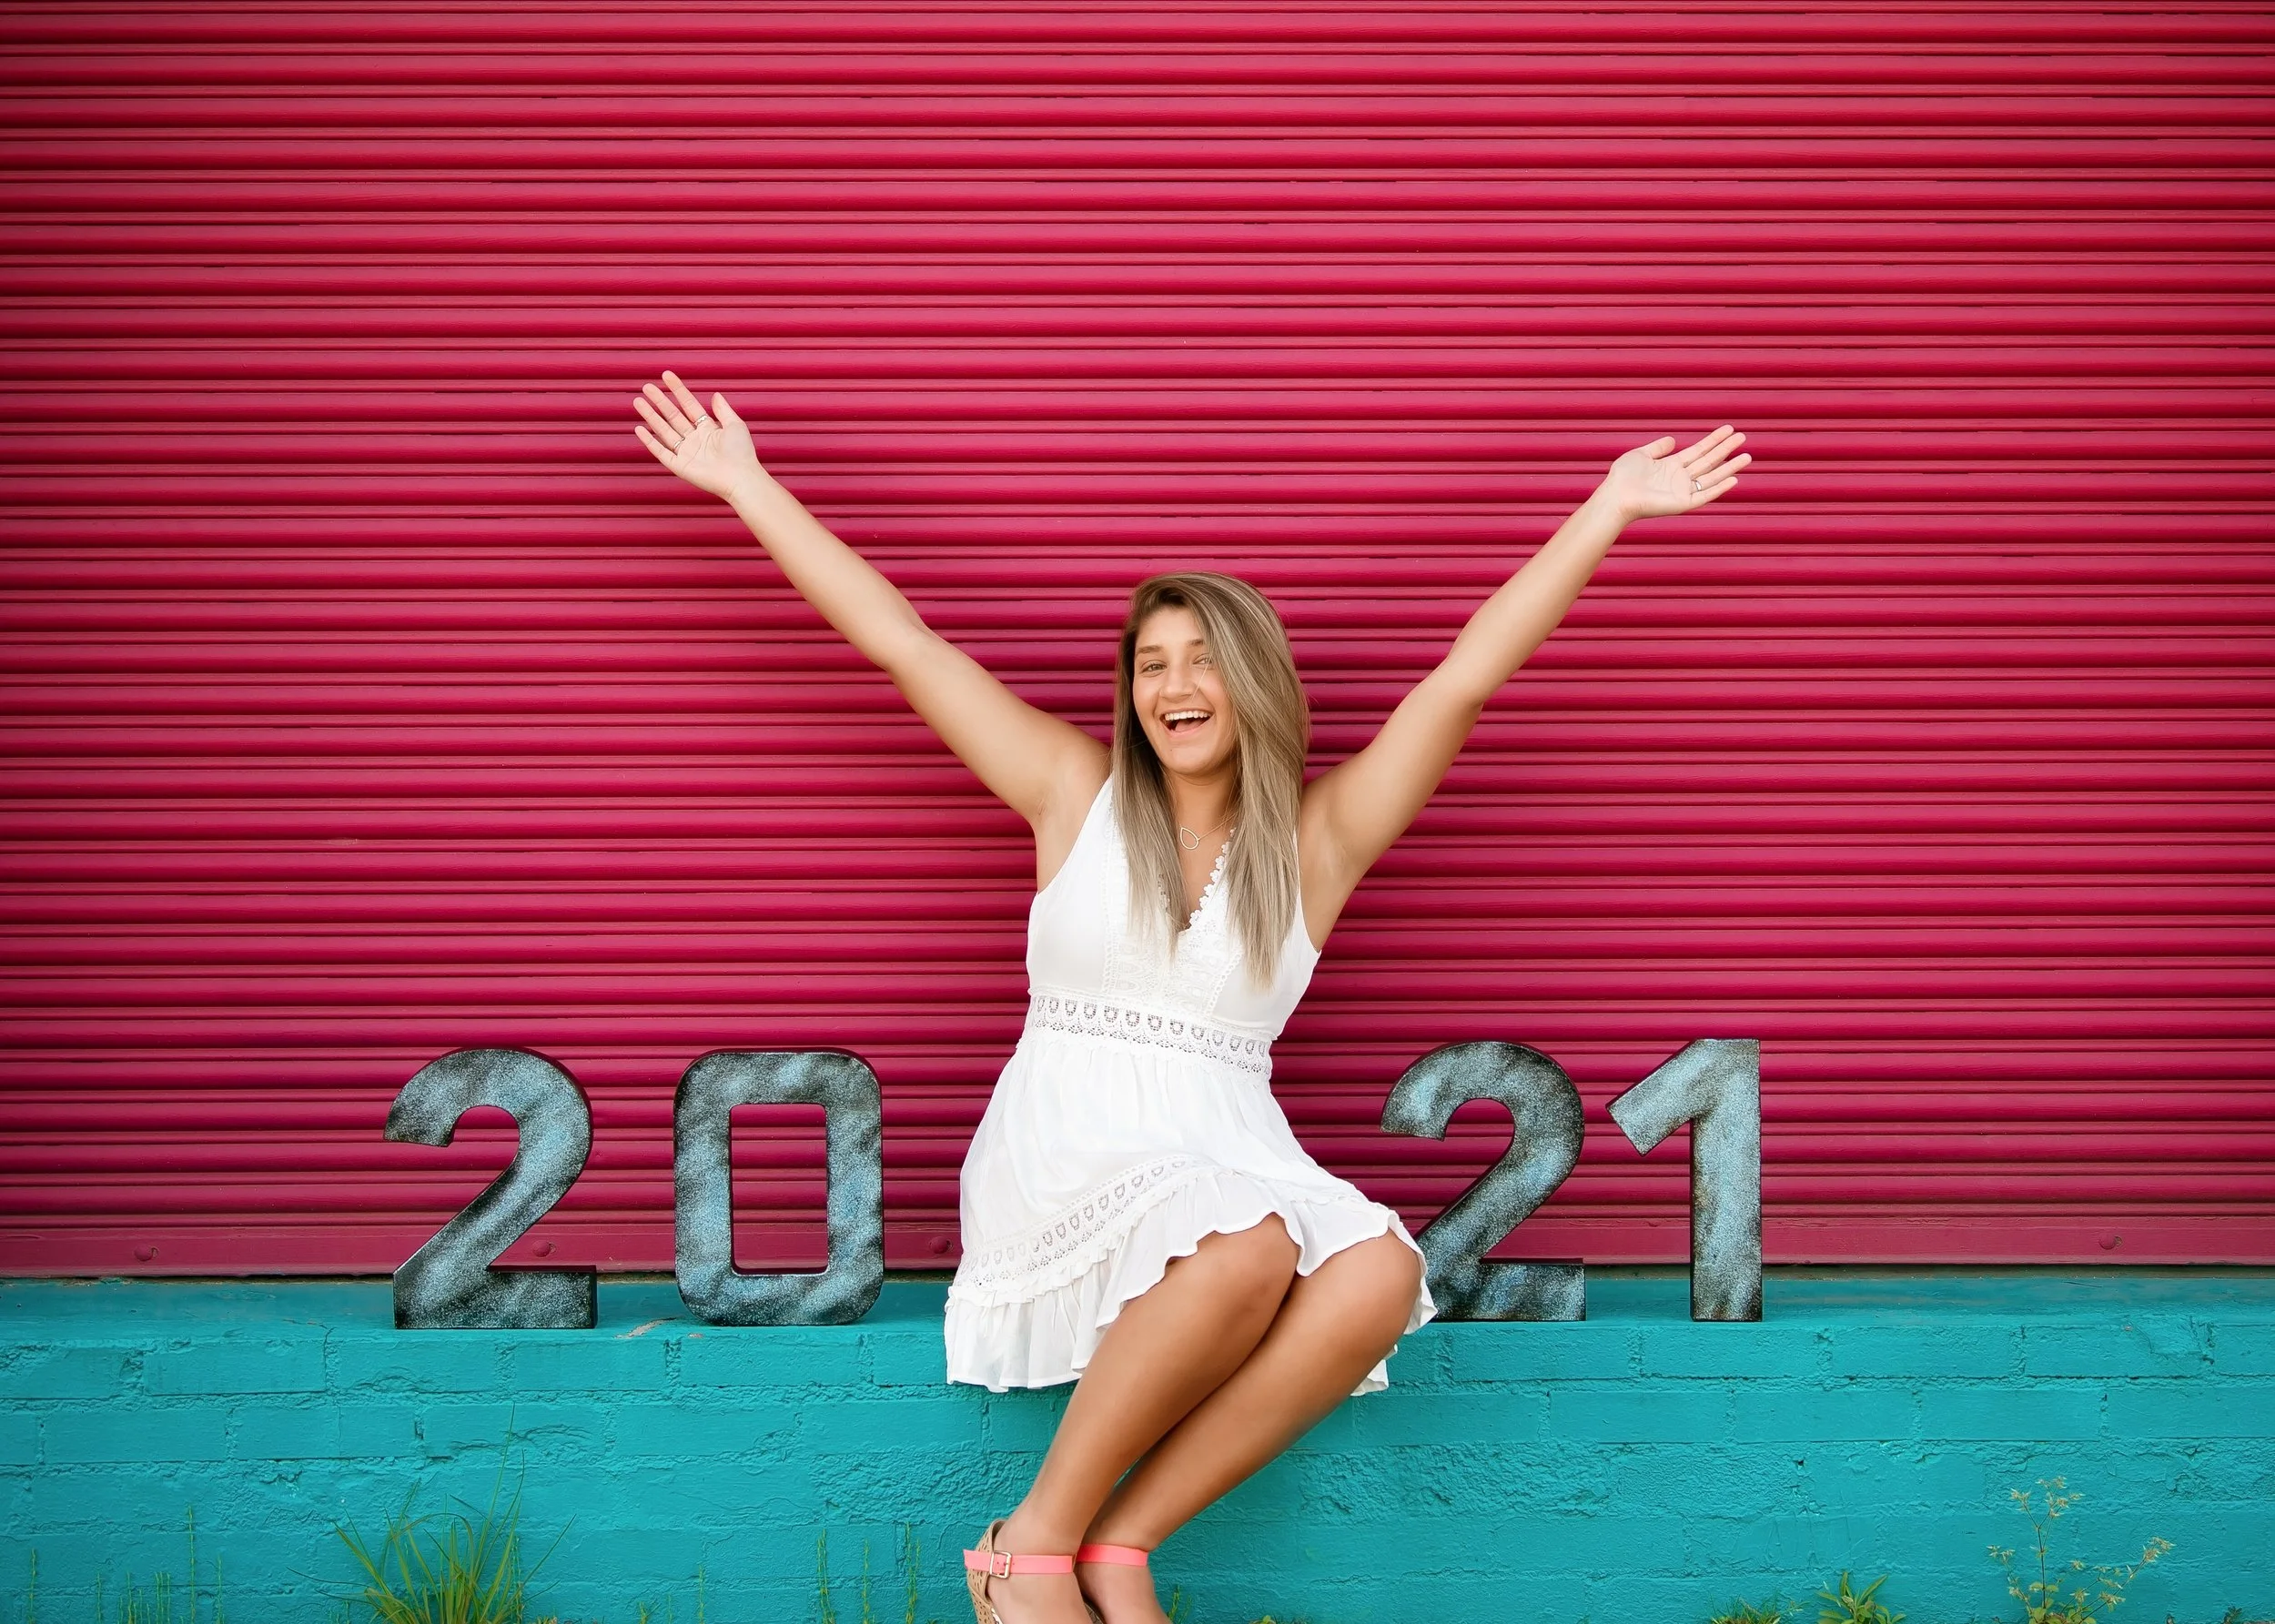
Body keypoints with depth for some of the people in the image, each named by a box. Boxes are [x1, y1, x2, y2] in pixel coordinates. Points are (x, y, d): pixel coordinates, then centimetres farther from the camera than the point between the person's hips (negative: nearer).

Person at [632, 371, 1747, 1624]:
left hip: (1228, 1159, 3)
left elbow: (1466, 675, 9)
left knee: (1377, 1275, -31)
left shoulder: (1316, 838, 12)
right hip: (1060, 1154, -2)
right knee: (1245, 1253, -35)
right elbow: (898, 640, 11)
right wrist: (746, 485, 11)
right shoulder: (1077, 794, 11)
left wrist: (1608, 510, 7)